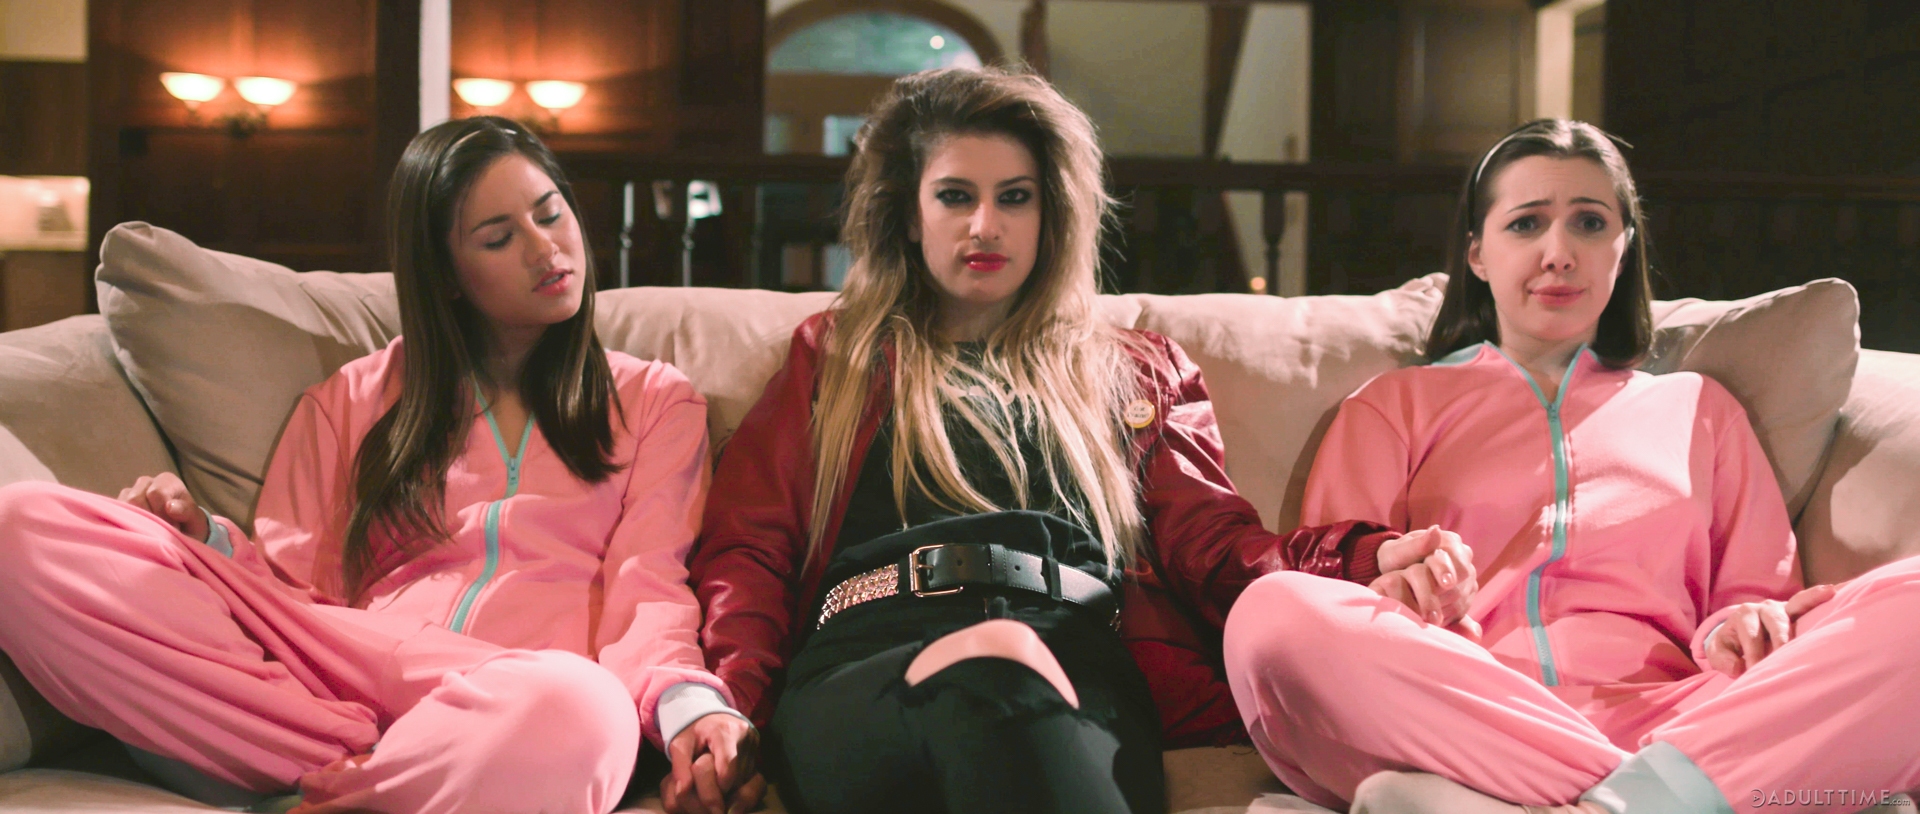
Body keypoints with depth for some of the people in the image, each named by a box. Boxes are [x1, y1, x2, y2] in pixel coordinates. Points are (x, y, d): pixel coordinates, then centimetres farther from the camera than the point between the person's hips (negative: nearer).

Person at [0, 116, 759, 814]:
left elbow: (647, 591, 7)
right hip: (347, 667, 3)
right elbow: (292, 585, 18)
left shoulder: (655, 402, 22)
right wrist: (206, 539, -5)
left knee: (576, 709, -44)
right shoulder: (351, 401, 27)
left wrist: (687, 705, -15)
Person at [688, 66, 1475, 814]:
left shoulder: (1139, 374, 31)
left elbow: (1215, 542, 17)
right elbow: (745, 549, 18)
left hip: (1076, 673, 0)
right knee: (993, 657, -41)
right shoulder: (831, 357, 29)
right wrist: (726, 705, -4)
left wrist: (1374, 560, -6)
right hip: (864, 670, 0)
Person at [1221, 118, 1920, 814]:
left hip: (1662, 720, 2)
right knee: (1272, 611, -34)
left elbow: (1760, 596, 23)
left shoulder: (1697, 407, 31)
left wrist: (1732, 633, -3)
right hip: (1457, 723, -1)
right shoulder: (1394, 406, 25)